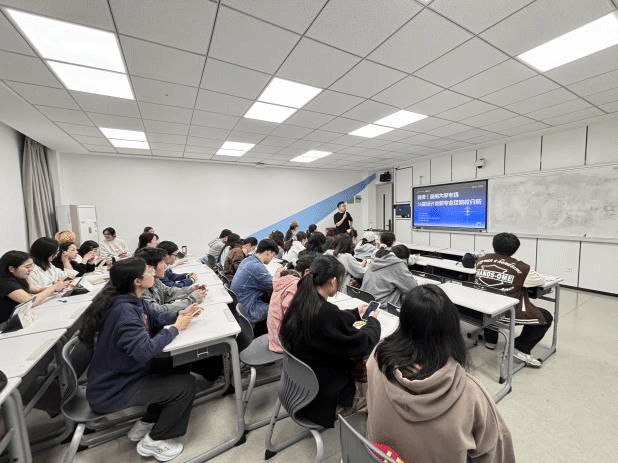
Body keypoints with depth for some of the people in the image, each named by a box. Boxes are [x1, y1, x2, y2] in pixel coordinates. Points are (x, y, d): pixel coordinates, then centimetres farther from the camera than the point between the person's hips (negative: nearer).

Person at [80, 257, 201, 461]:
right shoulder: (123, 310, -32)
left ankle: (145, 424, 25)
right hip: (111, 392, -9)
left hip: (125, 374, 9)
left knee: (181, 369, 11)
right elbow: (144, 350, -37)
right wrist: (175, 328, -24)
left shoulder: (134, 300, -3)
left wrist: (180, 315, -9)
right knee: (186, 385, -10)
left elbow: (155, 317, 10)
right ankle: (154, 441, 13)